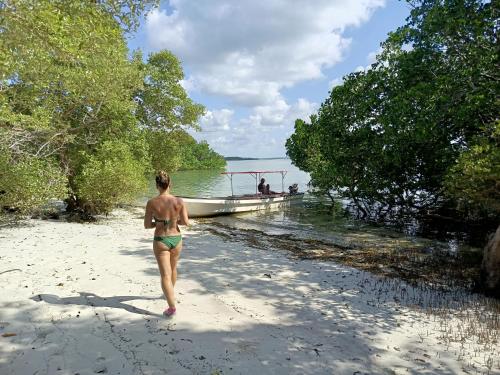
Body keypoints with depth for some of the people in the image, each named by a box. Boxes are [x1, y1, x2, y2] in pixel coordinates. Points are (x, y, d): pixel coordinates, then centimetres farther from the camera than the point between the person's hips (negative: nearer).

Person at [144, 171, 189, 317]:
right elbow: (186, 222, -9)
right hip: (176, 239, 3)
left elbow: (147, 225, -7)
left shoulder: (151, 203, -13)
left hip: (160, 241, -3)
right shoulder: (179, 201, -10)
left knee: (165, 274, 0)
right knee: (173, 268, 26)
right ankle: (171, 293, 51)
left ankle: (172, 307, -8)